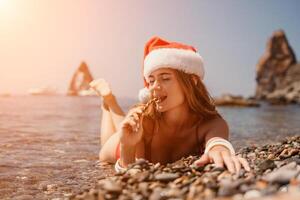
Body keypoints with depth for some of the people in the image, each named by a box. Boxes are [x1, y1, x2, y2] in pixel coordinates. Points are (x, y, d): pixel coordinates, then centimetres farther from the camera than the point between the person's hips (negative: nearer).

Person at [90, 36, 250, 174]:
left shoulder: (212, 123, -41)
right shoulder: (140, 119, -41)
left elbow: (217, 139, -64)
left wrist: (219, 149, -89)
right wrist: (128, 147, -59)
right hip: (129, 148, -1)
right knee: (105, 155, 35)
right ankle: (108, 98, 43)